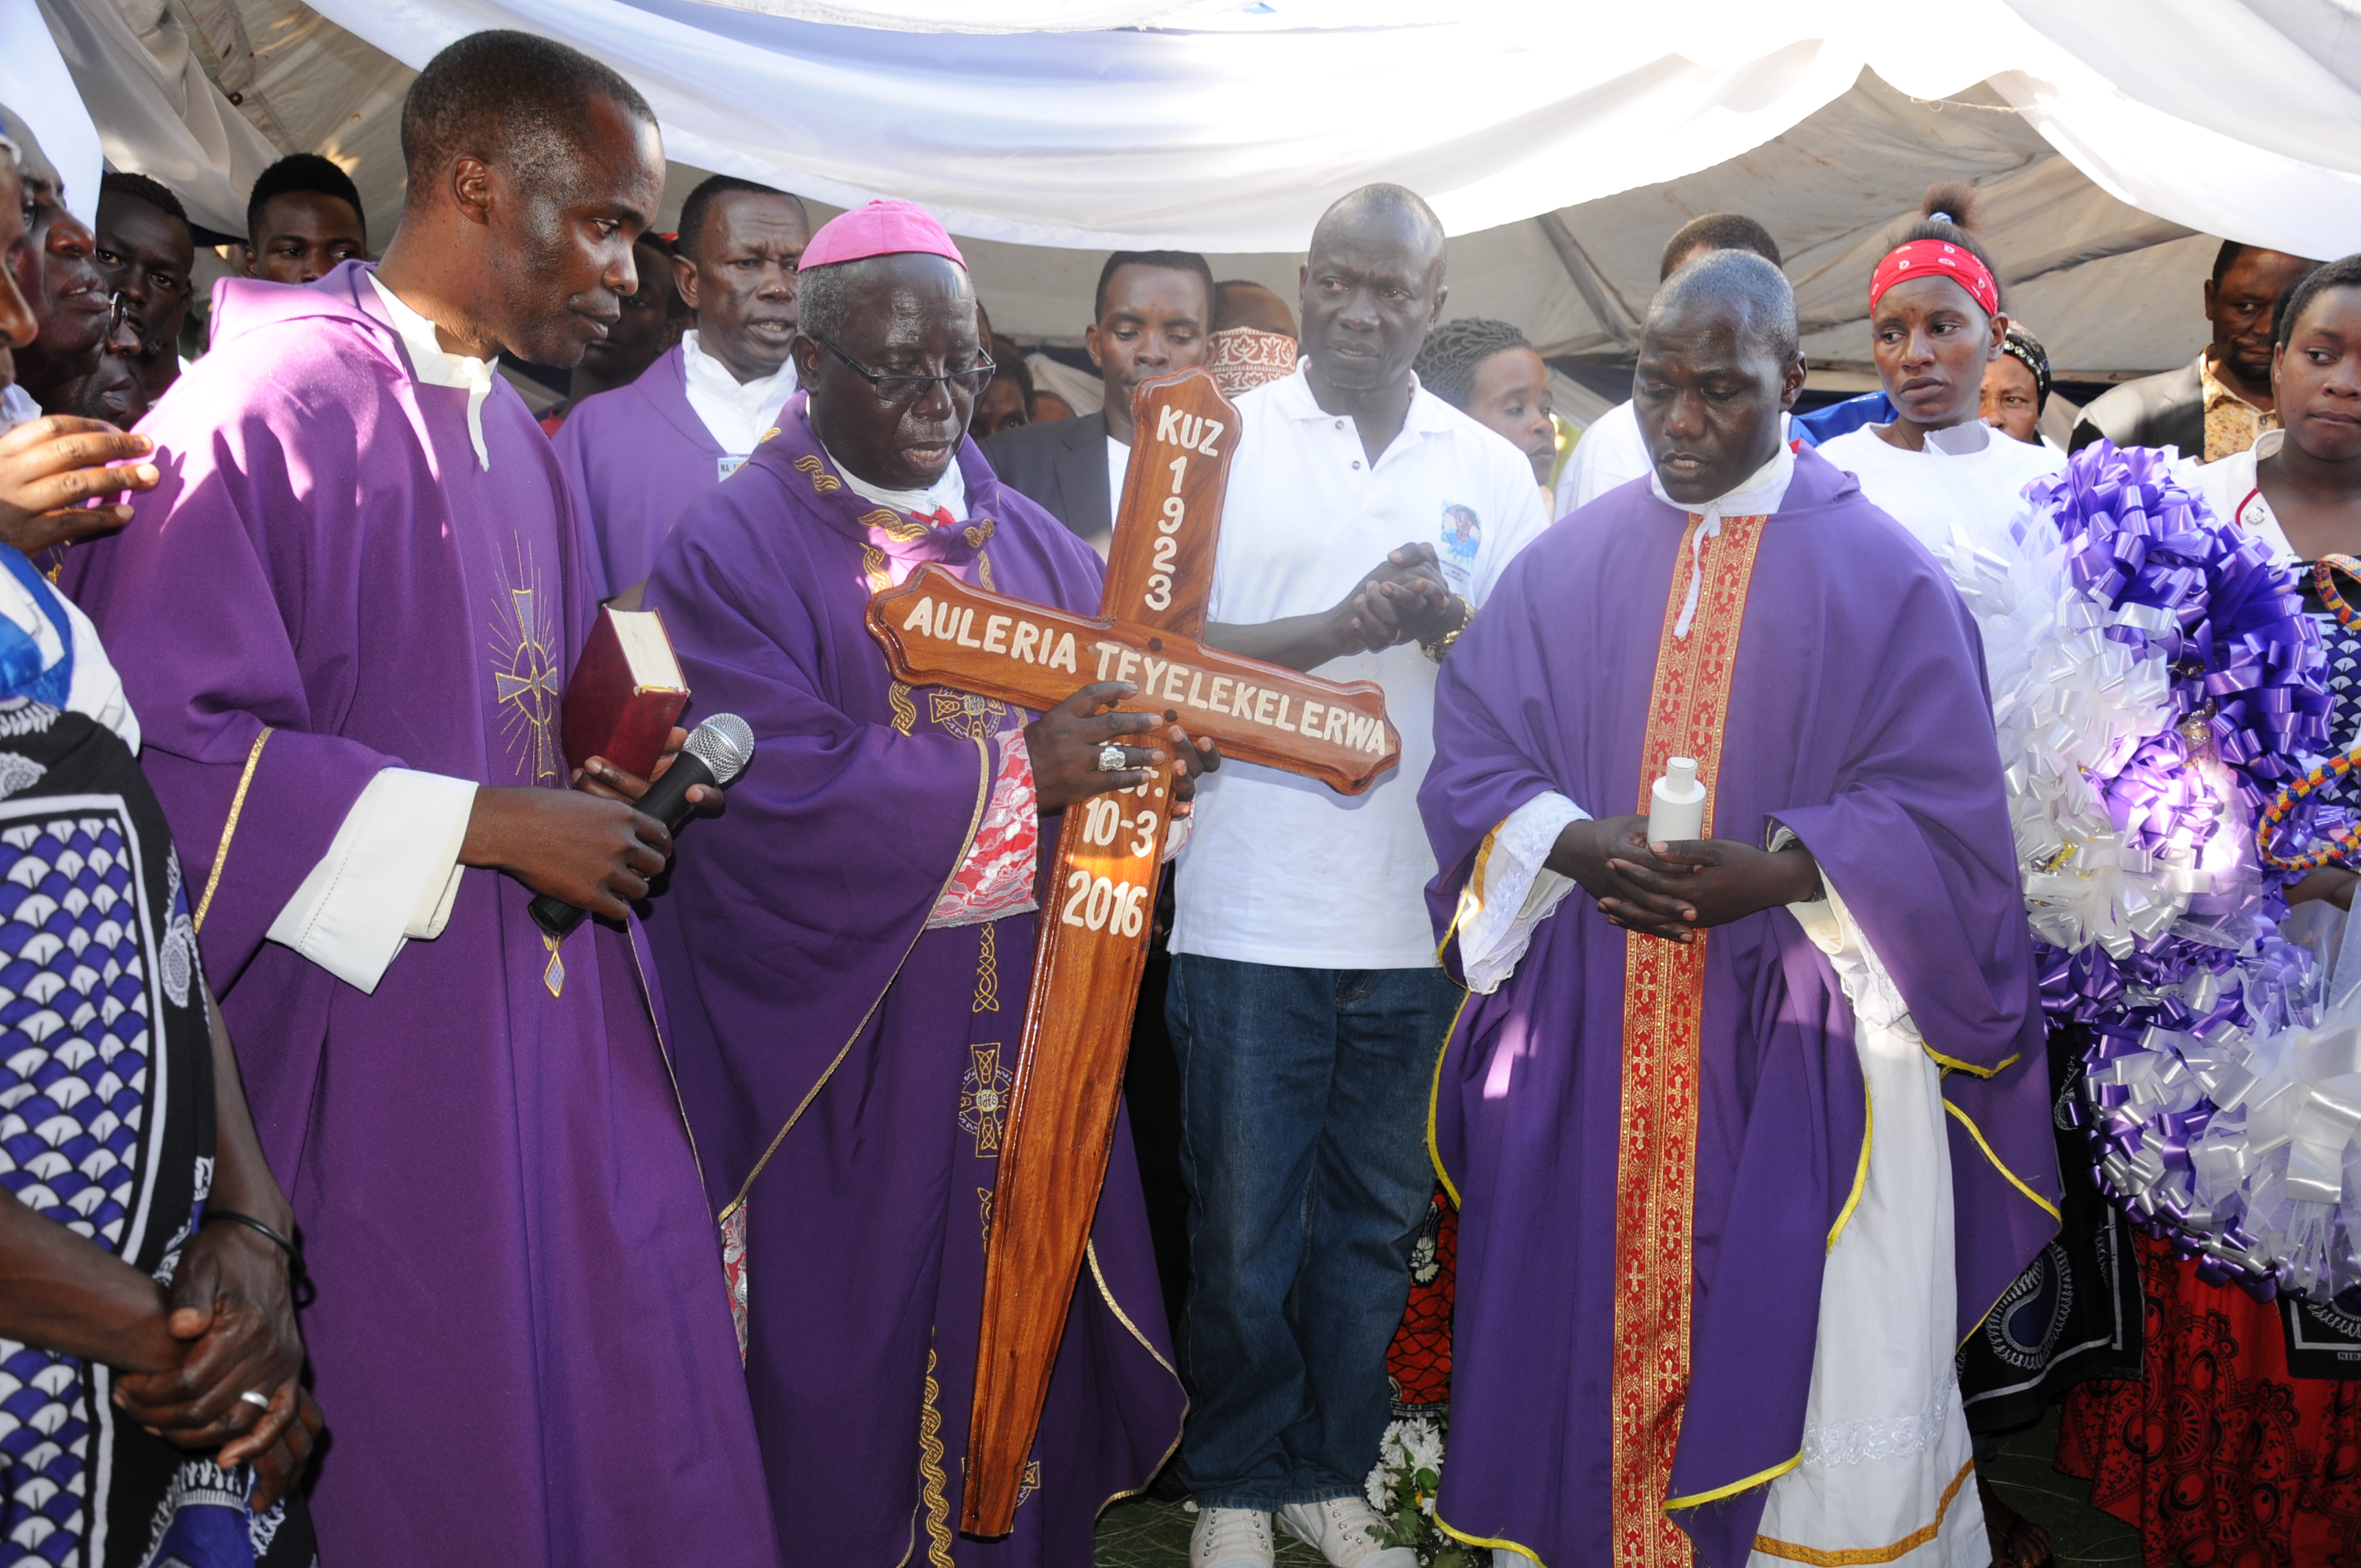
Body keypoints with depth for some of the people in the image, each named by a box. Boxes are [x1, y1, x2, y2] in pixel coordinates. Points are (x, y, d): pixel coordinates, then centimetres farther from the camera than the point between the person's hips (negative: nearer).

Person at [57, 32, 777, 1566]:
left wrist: (615, 785, 5)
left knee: (636, 1420, 11)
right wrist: (483, 829, -18)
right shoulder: (263, 409, -13)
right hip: (381, 1049, -7)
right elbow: (170, 744, -18)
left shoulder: (515, 437, 14)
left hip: (565, 1032, 8)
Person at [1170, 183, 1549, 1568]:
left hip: (1424, 913, 3)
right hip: (1253, 910, -2)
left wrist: (1451, 623, -13)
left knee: (1379, 1219, 13)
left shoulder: (1493, 470, 9)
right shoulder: (1223, 443, 2)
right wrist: (1342, 628, -19)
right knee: (1243, 1221, 7)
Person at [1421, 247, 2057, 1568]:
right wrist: (1576, 843, -14)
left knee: (1820, 1354, 1)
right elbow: (1471, 759, 5)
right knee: (1592, 1328, 9)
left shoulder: (1883, 575, -1)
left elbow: (1946, 815, -4)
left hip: (1797, 1043, -2)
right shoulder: (1568, 564, 7)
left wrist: (1777, 871, -20)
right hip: (1591, 1043, 3)